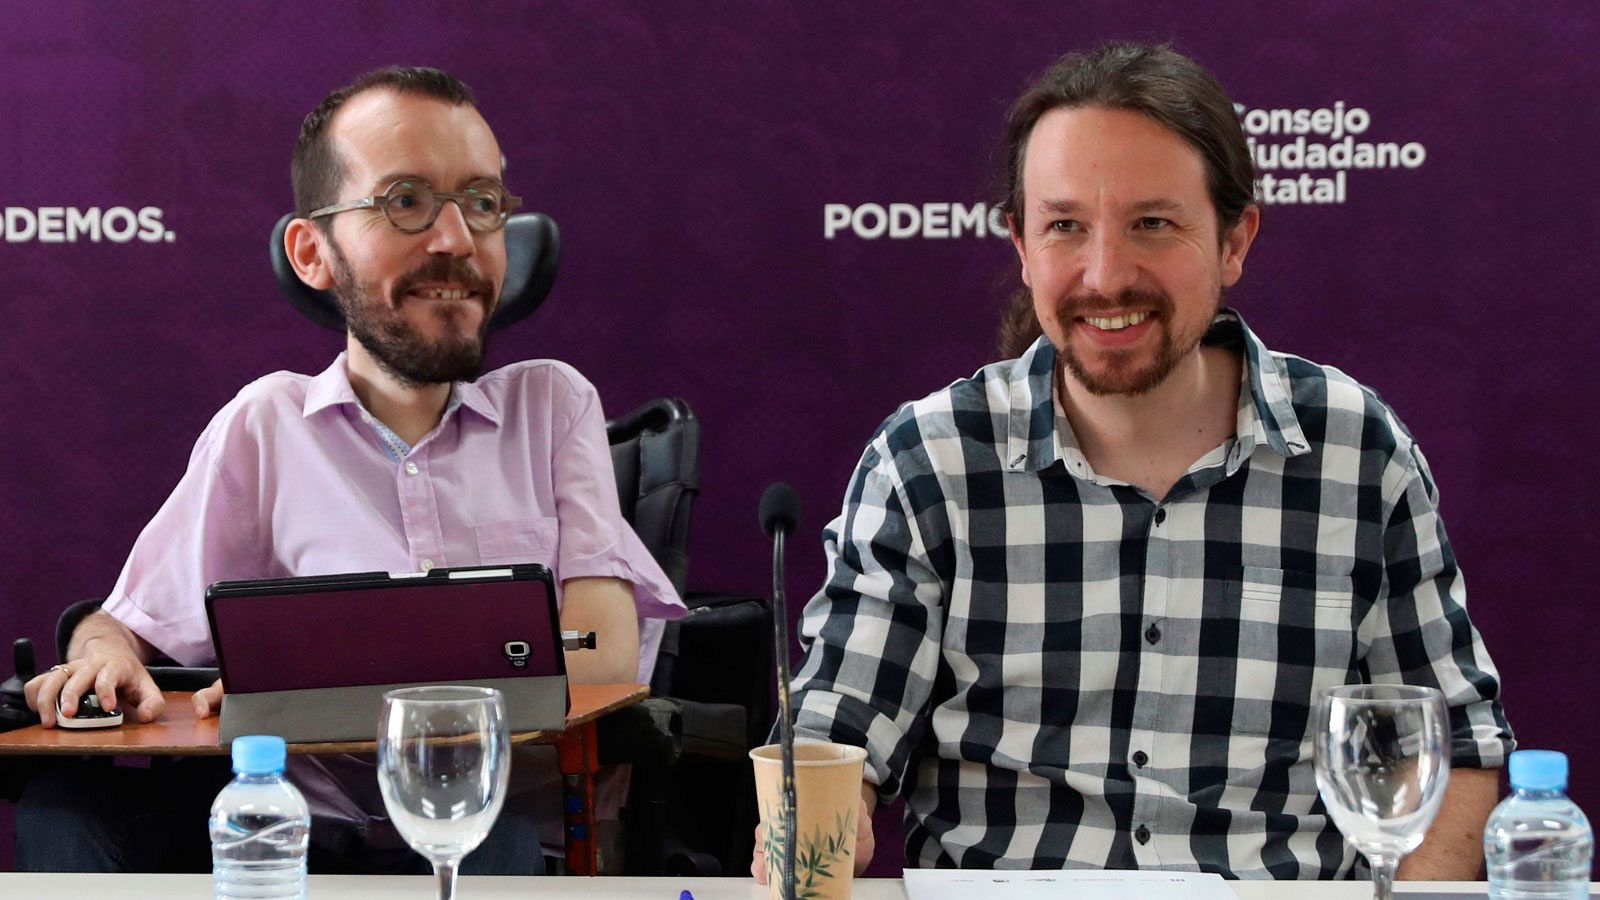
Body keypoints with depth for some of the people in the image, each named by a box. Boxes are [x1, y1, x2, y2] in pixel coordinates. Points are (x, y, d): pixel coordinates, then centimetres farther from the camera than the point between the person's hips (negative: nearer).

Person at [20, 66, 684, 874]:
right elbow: (134, 624, 15)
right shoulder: (265, 427, 14)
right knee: (69, 807, -26)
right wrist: (103, 657, -13)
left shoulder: (552, 404, 13)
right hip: (313, 831, 1)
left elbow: (604, 650, -1)